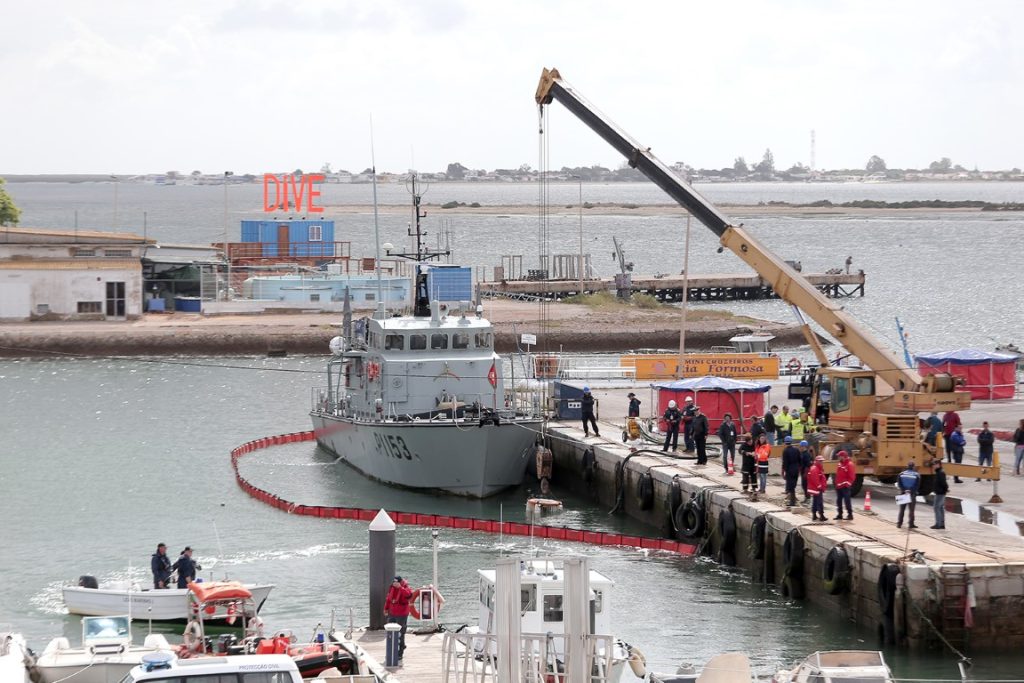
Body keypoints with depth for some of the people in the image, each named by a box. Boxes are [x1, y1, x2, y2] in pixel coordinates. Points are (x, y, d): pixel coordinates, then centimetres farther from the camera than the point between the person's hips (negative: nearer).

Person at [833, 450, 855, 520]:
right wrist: (836, 484, 15)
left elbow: (852, 476, -15)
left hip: (845, 487, -9)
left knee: (847, 501, -7)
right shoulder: (839, 465, 15)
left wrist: (847, 484, -17)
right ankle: (839, 514, 20)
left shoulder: (849, 465, -11)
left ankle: (850, 514, -3)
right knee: (838, 501, 12)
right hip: (839, 487, 9)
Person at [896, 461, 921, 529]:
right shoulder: (916, 475, -6)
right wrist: (911, 491, -7)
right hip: (912, 494, -2)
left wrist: (904, 490, -6)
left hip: (903, 493, 2)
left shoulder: (902, 474, 0)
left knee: (902, 510, 10)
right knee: (911, 510, 4)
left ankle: (899, 524, 9)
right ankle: (911, 524, 2)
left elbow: (899, 483, -5)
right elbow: (917, 485, -9)